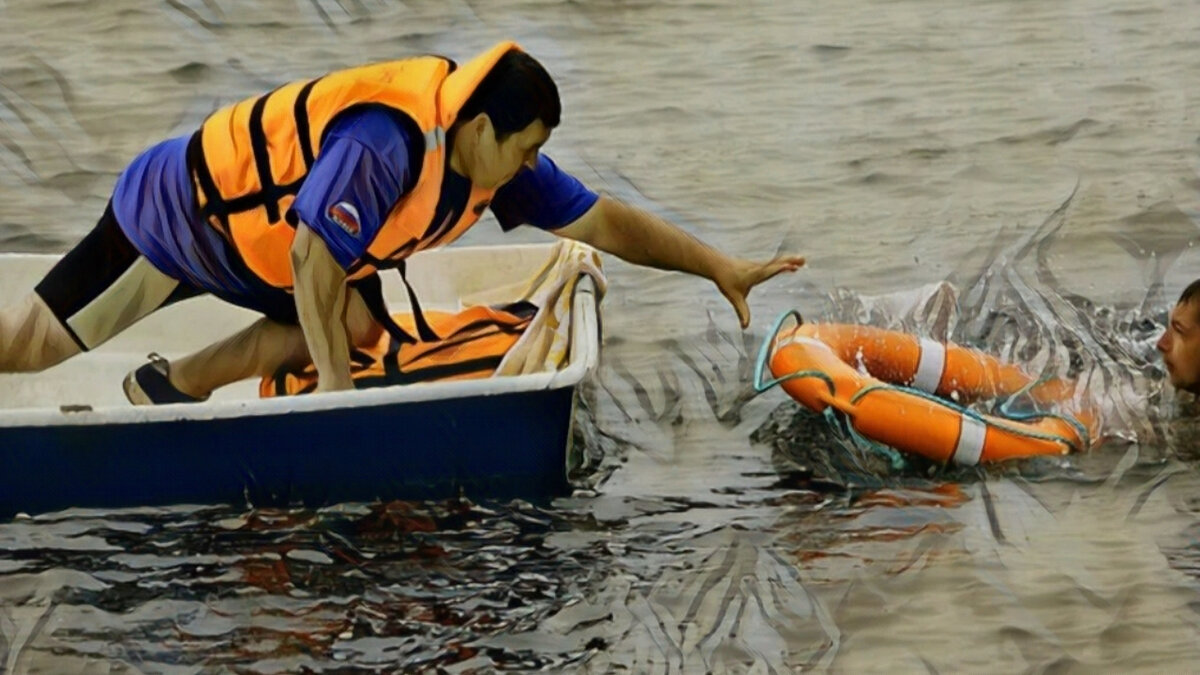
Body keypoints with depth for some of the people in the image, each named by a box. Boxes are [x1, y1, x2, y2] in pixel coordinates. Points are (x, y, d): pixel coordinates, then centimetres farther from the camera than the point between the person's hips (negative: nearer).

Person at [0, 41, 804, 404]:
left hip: (255, 226, 8)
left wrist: (721, 267, -6)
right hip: (178, 208, -8)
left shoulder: (492, 155, -10)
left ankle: (167, 386, 2)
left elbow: (602, 222, -5)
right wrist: (336, 380, -27)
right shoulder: (386, 138, -37)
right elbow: (313, 257, -34)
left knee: (357, 324, -10)